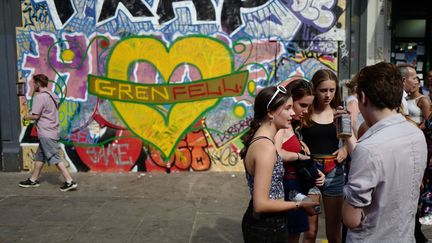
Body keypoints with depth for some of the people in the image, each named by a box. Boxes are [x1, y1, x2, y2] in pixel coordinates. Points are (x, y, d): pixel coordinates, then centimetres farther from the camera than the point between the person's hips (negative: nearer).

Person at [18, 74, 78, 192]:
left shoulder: (40, 97, -15)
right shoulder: (52, 95, 13)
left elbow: (35, 116, -17)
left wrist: (27, 117, 3)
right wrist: (32, 113, 17)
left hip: (46, 134, -10)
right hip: (51, 131, 10)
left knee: (55, 158, -9)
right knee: (39, 156, 18)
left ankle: (69, 182, -10)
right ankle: (33, 180, 28)